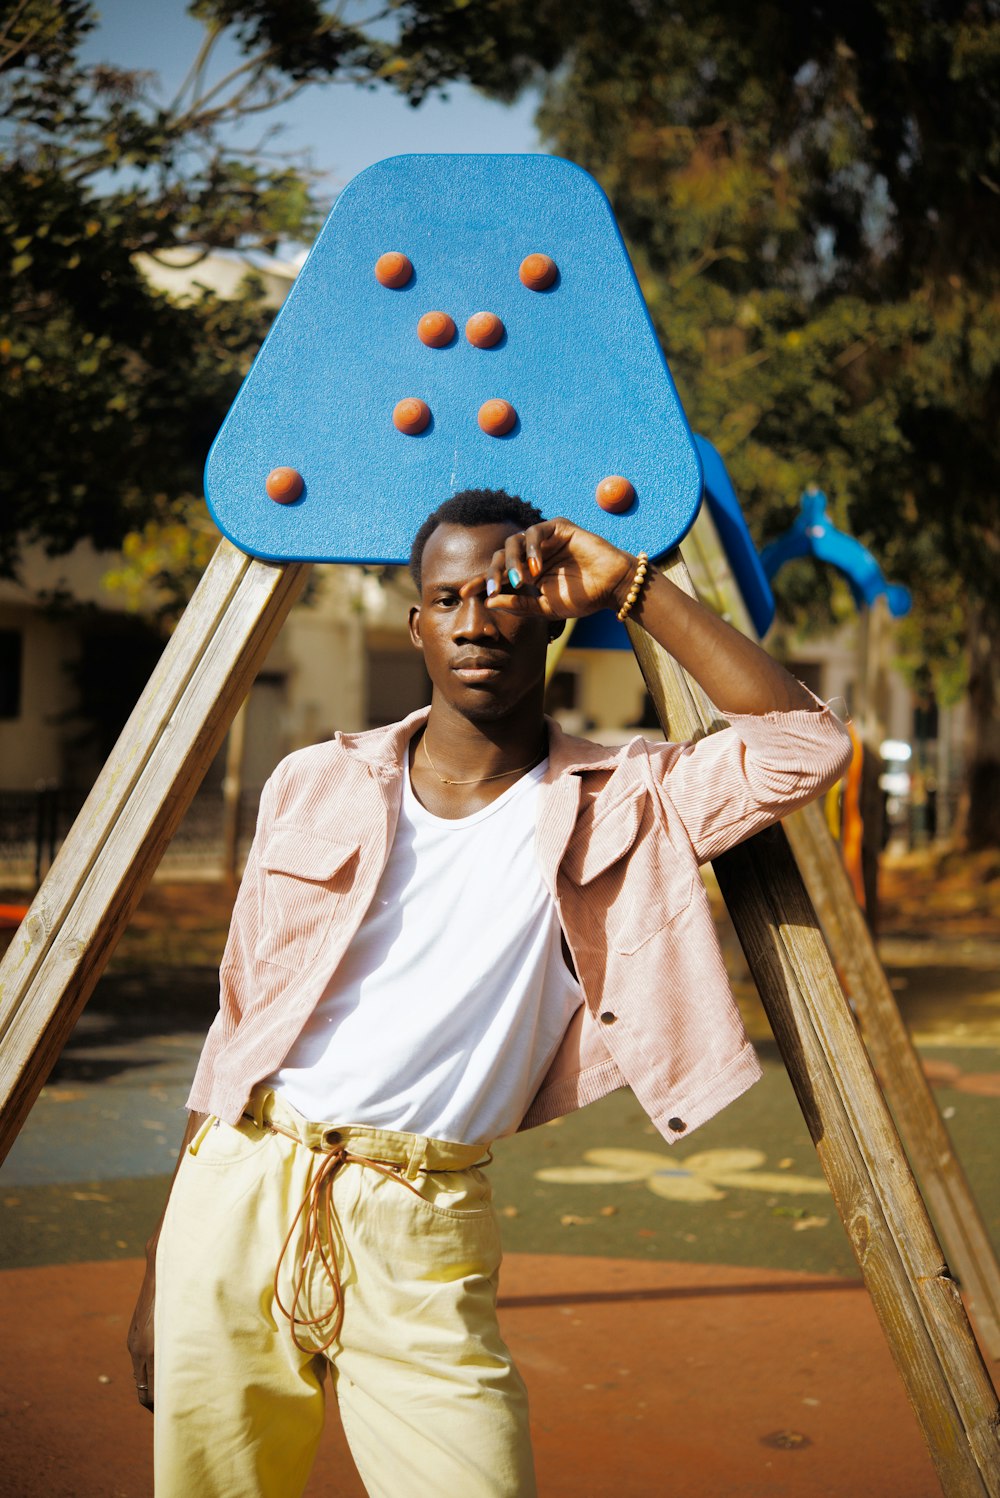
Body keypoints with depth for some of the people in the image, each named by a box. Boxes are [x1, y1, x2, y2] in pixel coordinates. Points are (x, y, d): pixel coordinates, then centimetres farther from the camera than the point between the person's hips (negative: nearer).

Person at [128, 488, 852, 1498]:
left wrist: (634, 589, -10)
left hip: (420, 1234, -2)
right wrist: (160, 1272, 12)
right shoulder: (315, 786, 7)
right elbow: (238, 1024, 11)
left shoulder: (618, 808, 2)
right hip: (236, 1188, 2)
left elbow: (806, 747, -13)